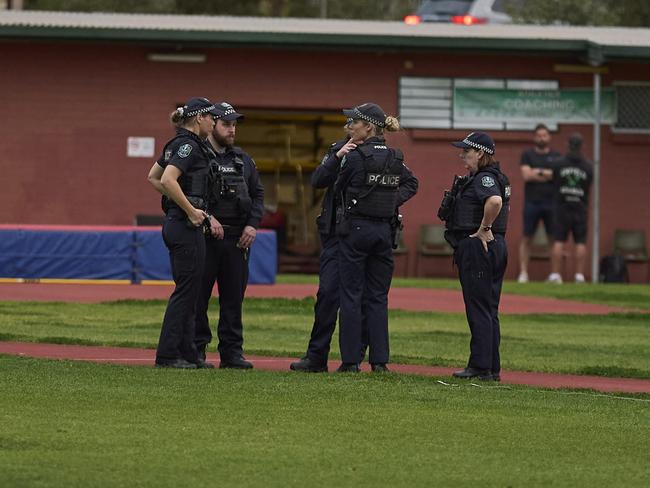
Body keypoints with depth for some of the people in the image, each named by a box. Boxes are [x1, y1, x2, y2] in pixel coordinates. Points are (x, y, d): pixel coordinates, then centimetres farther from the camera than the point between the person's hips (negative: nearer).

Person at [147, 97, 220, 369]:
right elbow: (167, 180, -26)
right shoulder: (189, 145, -14)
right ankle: (167, 354, -4)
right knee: (186, 289, -6)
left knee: (188, 290, 12)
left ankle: (187, 352, 15)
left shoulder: (177, 144, 14)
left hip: (175, 222, 10)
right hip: (186, 225, -10)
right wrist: (191, 210, -20)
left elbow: (153, 177, 24)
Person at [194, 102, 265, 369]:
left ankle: (232, 351, 10)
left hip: (238, 238, 5)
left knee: (234, 297, 6)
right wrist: (207, 217, -19)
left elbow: (258, 193, 20)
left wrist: (253, 224, 5)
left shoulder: (243, 160, 17)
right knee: (198, 296, -2)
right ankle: (196, 349, 3)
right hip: (204, 236, -5)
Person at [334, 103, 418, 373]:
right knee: (378, 297, 9)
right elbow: (411, 183, 21)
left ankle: (351, 359, -1)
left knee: (352, 295, 0)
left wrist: (340, 156, 7)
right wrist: (394, 201, 11)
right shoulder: (394, 158, 7)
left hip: (355, 229, -6)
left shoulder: (355, 156, -13)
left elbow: (338, 188, -2)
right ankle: (379, 359, 6)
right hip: (384, 230, 6)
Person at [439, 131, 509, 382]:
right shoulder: (497, 177, 16)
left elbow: (495, 201, -36)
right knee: (489, 310, 13)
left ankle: (481, 366, -4)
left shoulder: (484, 179, -15)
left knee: (479, 309, -6)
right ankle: (492, 368, 16)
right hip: (496, 245, 10)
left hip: (478, 247, -10)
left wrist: (483, 229, -24)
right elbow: (505, 204, 32)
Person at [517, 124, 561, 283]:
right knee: (527, 238, -2)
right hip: (532, 202, -1)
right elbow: (526, 175, -7)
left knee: (554, 238, -1)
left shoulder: (556, 157, 10)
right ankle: (523, 273, 0)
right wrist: (549, 175, -5)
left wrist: (539, 172, -7)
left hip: (551, 203, 1)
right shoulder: (527, 155, 7)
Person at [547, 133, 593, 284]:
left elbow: (554, 181, 6)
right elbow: (588, 186, 4)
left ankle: (555, 275, -4)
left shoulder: (559, 163, -3)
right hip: (580, 208, 0)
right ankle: (579, 276, -2)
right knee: (581, 242, 2)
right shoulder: (588, 166, -3)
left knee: (558, 241, 1)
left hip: (562, 206, 0)